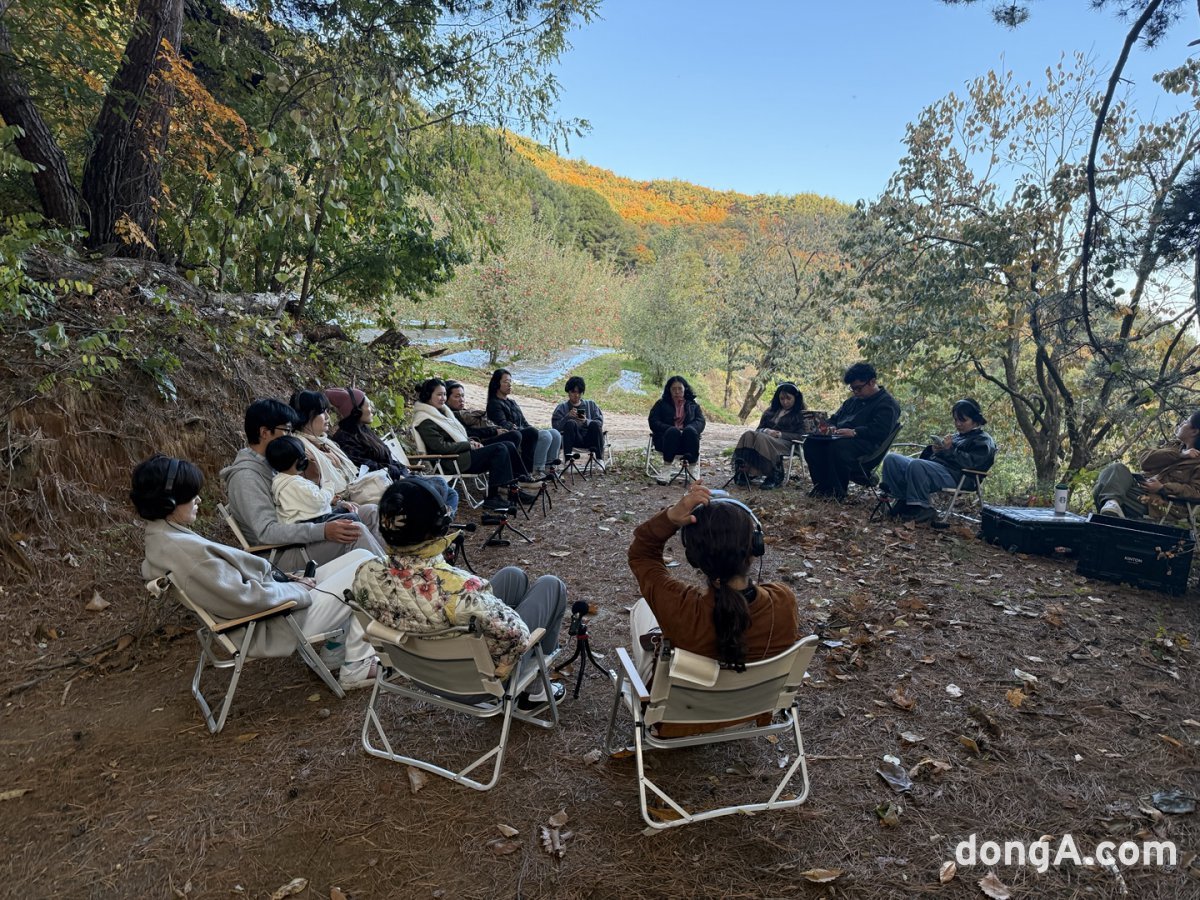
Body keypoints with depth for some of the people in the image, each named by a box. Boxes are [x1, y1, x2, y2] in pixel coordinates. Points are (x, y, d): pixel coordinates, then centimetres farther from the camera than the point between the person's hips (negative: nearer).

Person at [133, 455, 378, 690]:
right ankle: (357, 667, 4)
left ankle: (334, 649, 16)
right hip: (276, 624, -10)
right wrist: (299, 589, -12)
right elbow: (247, 597, -27)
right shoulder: (186, 548, -28)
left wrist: (283, 578, 4)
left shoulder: (162, 537, 5)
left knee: (358, 554, 10)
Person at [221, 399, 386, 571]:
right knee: (356, 532, -27)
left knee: (370, 512, 2)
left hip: (298, 537, 10)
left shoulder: (270, 463, 10)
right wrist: (323, 531, -35)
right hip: (280, 555, -10)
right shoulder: (245, 475, -18)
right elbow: (266, 531, -27)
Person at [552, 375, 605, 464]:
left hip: (589, 438, 1)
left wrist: (586, 421, -13)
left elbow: (600, 422, 6)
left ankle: (599, 458, -33)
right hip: (574, 440, -1)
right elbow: (555, 426, 1)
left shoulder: (591, 404, 20)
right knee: (570, 423, -30)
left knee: (595, 424, -29)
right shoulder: (562, 407, 17)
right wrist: (568, 416, -16)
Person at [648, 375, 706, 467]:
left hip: (687, 439, 1)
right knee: (673, 431, -35)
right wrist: (671, 429, -13)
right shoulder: (661, 404, 20)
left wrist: (687, 430, -16)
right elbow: (653, 423, 6)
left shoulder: (693, 405, 24)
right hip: (665, 438, -1)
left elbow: (701, 421, 7)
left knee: (690, 430, -33)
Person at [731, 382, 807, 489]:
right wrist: (767, 431, -4)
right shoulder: (771, 410, 27)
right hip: (766, 437, 5)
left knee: (761, 438, -37)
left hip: (785, 443, -4)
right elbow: (759, 429, 20)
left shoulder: (800, 414, 13)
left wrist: (780, 434, -13)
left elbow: (800, 436, 1)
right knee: (748, 435, -30)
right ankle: (743, 471, -45)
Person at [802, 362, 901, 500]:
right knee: (812, 441, -15)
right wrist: (831, 427, 7)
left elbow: (880, 431, -18)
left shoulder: (887, 403, -2)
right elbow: (835, 417, 32)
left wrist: (854, 432, -26)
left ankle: (838, 492, -23)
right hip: (839, 437, 8)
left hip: (868, 444, -8)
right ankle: (822, 485, -14)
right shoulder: (854, 400, 26)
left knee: (838, 446, -38)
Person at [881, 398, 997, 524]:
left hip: (952, 475, -8)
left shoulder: (984, 441, 10)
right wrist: (933, 449, 7)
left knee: (916, 465, -38)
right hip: (933, 466, 8)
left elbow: (970, 462, -9)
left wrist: (950, 449, -13)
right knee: (891, 459, -10)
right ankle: (903, 500, -15)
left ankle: (922, 508, -28)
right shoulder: (957, 436, 33)